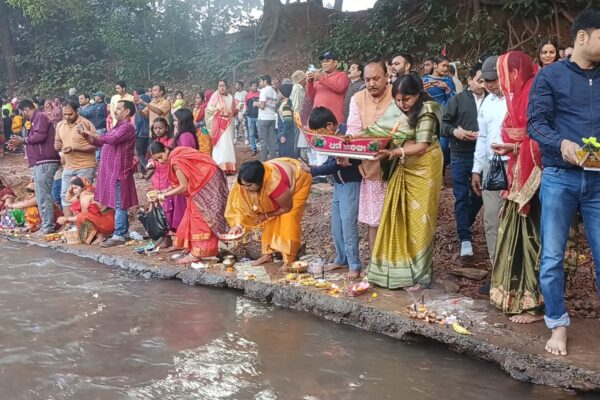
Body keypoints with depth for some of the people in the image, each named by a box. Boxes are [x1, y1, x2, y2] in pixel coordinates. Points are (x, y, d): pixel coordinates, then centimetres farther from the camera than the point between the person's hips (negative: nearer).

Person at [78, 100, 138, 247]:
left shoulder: (127, 127, -11)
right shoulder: (118, 126, 21)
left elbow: (112, 139, -27)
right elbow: (100, 142, 23)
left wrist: (92, 134, -18)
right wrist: (87, 136, 6)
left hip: (119, 171, -10)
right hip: (112, 171, 10)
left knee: (119, 205, -7)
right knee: (119, 205, 13)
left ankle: (119, 236, -5)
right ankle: (124, 231, 20)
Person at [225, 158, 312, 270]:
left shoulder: (274, 182, -43)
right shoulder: (247, 181, -25)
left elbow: (286, 208, -27)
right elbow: (244, 204, -13)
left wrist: (266, 215, -14)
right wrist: (239, 225, -26)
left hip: (299, 181, -6)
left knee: (288, 219, -16)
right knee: (271, 220, 2)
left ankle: (289, 260, -8)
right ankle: (267, 254, 14)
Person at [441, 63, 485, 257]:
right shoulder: (458, 99, 2)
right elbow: (444, 124, 2)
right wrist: (455, 131, -16)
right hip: (460, 156, -1)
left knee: (478, 196, 12)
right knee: (462, 197, 0)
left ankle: (464, 226, 37)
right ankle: (465, 238, 5)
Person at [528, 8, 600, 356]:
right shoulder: (550, 75, 2)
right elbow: (536, 122, -7)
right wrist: (562, 143, -26)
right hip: (559, 177, -2)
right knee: (552, 256, 4)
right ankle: (558, 324, 18)